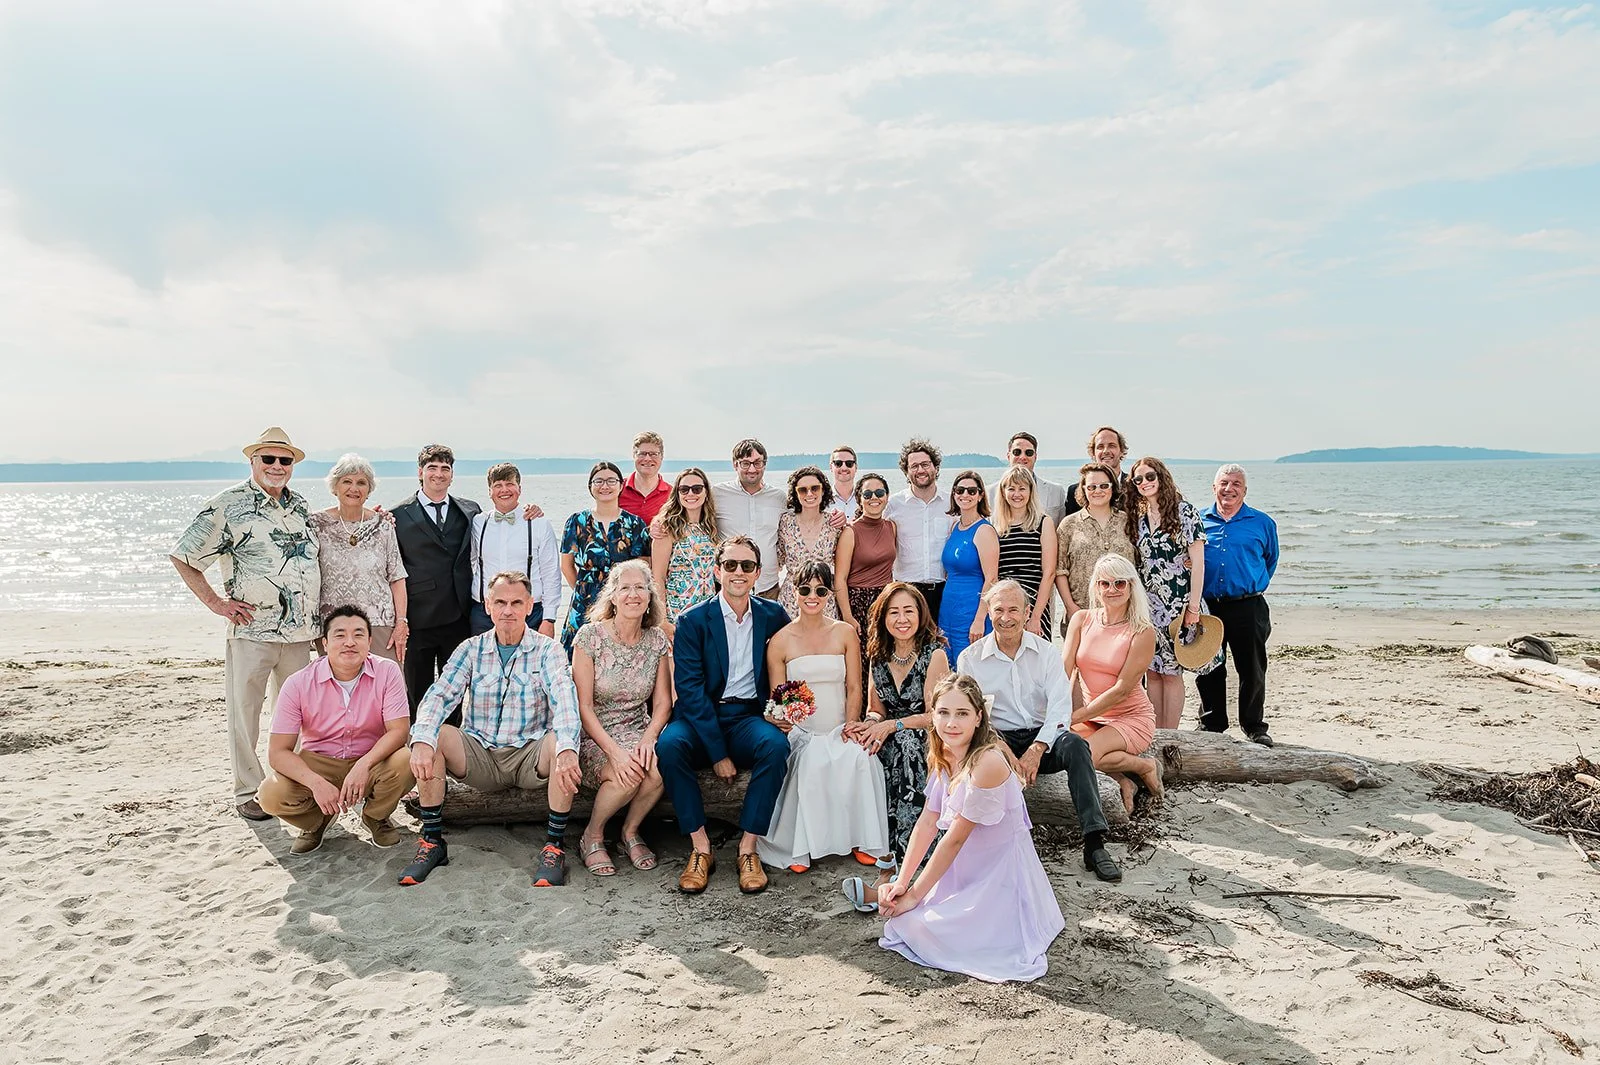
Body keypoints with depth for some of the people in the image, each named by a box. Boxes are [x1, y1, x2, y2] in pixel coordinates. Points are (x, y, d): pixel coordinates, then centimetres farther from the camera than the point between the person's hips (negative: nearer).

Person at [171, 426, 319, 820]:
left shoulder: (299, 504, 12)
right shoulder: (228, 504, -6)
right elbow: (183, 556, -3)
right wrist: (215, 601, -7)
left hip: (299, 632, 5)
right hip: (251, 631, -5)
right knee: (245, 712, 5)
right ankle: (247, 793, 17)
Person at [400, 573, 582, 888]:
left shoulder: (547, 650, -2)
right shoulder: (471, 649, 6)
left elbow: (564, 697, -20)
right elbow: (439, 695, -8)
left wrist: (566, 748, -41)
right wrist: (422, 741, -31)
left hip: (530, 757, -2)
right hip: (479, 756, 2)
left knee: (565, 744, -33)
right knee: (432, 737, -23)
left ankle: (554, 846, -20)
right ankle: (432, 841, -11)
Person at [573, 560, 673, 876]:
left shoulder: (657, 639, 2)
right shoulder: (590, 636, -9)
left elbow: (662, 703, 4)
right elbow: (584, 706, -11)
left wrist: (648, 738, -17)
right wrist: (614, 751, -24)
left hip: (638, 731, 3)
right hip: (594, 737, -3)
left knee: (659, 765, -30)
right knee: (627, 775, -32)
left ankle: (631, 832, 0)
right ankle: (592, 837, -1)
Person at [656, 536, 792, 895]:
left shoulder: (773, 616, 7)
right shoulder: (693, 620, -2)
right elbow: (690, 690, -9)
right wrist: (717, 752, -18)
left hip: (749, 717, 1)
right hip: (701, 718, -1)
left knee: (776, 744, -31)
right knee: (668, 744, -32)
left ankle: (748, 849, -20)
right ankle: (700, 848, -18)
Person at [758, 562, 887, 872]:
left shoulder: (845, 633, 7)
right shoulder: (780, 641, 2)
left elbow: (854, 688, 5)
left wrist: (851, 724, -11)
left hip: (840, 730, 1)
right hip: (801, 733, -1)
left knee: (858, 758, -30)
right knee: (813, 762, -32)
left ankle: (860, 837, -11)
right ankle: (801, 845, -15)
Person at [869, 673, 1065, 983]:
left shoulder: (988, 763, -28)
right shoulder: (943, 755, -2)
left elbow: (954, 838, -23)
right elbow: (927, 822, -1)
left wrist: (915, 894, -15)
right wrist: (901, 883, -8)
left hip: (1000, 877, -7)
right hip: (961, 870, 7)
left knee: (921, 925, -17)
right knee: (901, 919, -3)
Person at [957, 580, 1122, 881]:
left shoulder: (1045, 651, 5)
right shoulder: (970, 658, 2)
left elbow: (1061, 705, -6)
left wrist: (1036, 749, -22)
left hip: (1043, 736, 1)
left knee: (1074, 744, -30)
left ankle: (1094, 843, -31)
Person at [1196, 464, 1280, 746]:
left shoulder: (1262, 523, 6)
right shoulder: (1198, 520, 7)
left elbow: (1271, 559, 20)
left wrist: (1256, 586, 15)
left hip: (1247, 607, -1)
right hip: (1207, 607, 1)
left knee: (1252, 670, 4)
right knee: (1208, 668, 8)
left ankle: (1255, 726, 18)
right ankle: (1211, 724, 22)